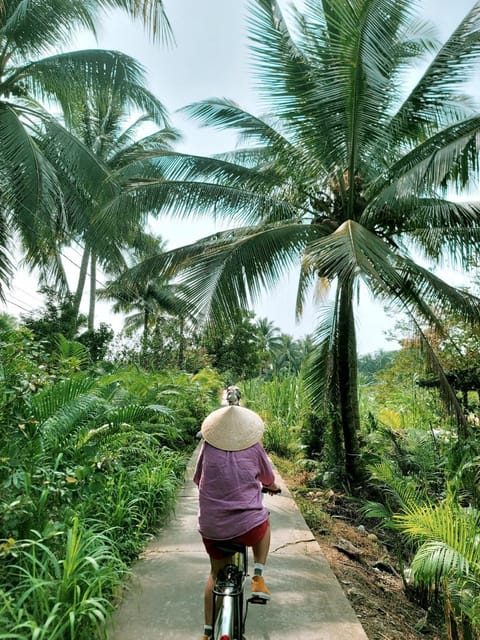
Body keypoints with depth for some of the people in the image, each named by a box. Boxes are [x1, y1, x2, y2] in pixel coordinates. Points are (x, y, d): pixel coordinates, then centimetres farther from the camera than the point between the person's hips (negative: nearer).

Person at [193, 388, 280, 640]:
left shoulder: (208, 445, -3)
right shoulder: (254, 447, -5)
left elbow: (198, 480, 11)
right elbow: (268, 479, 11)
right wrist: (272, 487, 35)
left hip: (211, 528, 2)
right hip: (248, 527, -2)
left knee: (216, 574, 29)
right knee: (263, 522, 34)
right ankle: (258, 578, 24)